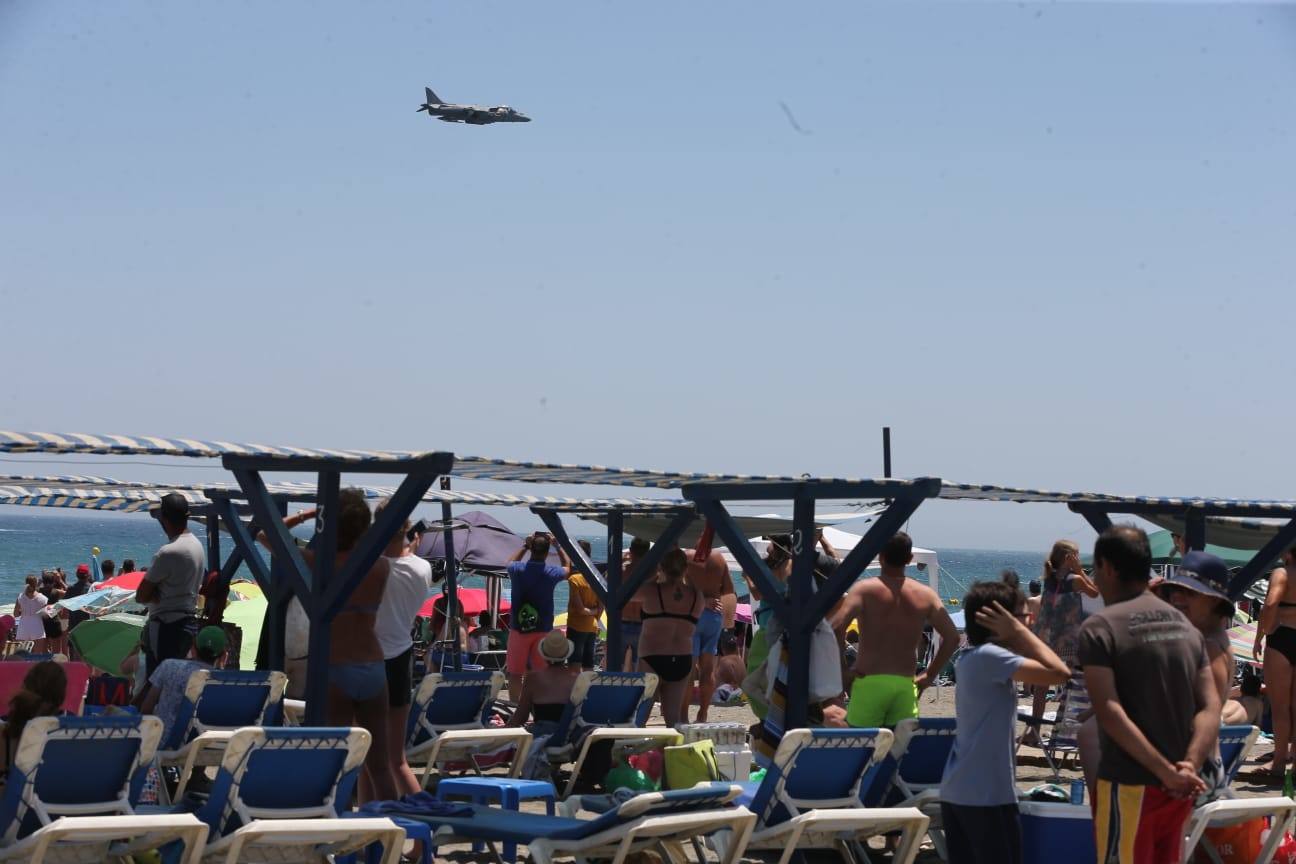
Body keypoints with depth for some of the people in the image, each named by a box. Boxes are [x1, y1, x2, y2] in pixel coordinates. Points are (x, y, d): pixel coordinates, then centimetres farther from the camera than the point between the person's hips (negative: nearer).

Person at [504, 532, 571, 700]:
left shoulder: (517, 569, -8)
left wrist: (525, 546, 19)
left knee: (515, 674, 5)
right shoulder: (551, 572, -9)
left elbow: (511, 562, 19)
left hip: (518, 629, 0)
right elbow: (567, 568, 15)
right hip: (543, 630, 0)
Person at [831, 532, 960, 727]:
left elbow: (836, 627, -16)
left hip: (869, 682, -3)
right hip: (905, 684, 3)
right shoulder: (925, 594, 7)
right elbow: (952, 637, 7)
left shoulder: (864, 589, -4)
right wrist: (929, 675, 14)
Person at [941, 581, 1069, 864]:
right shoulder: (990, 657, -16)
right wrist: (1020, 632, -12)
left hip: (957, 791, 10)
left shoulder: (972, 659, 14)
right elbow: (1058, 672, -22)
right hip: (986, 794, -10)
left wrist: (1016, 637, 10)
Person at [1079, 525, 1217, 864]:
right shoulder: (1186, 626, 10)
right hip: (1180, 792, 6)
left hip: (1128, 786, -6)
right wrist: (1191, 764, -11)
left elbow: (1110, 713, -19)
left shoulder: (1100, 628, -10)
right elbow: (1211, 707, 1)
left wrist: (1167, 771, -19)